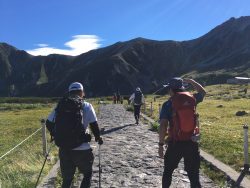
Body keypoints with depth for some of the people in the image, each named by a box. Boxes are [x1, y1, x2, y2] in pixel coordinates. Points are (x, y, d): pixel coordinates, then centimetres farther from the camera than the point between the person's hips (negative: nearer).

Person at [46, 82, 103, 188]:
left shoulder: (60, 105, 6)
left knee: (67, 178, 20)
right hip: (82, 149, -3)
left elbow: (48, 123, 8)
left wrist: (56, 136, 24)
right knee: (87, 174, 21)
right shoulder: (86, 106, -4)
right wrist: (98, 137, 11)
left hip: (64, 149, 3)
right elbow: (94, 125, -7)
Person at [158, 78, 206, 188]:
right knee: (193, 175, 8)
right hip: (191, 143, 2)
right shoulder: (192, 99, 2)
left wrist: (161, 144, -8)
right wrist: (191, 81, 27)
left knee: (168, 171, 20)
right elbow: (202, 92, 25)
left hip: (175, 143, -2)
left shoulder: (168, 104, -7)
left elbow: (163, 126, -15)